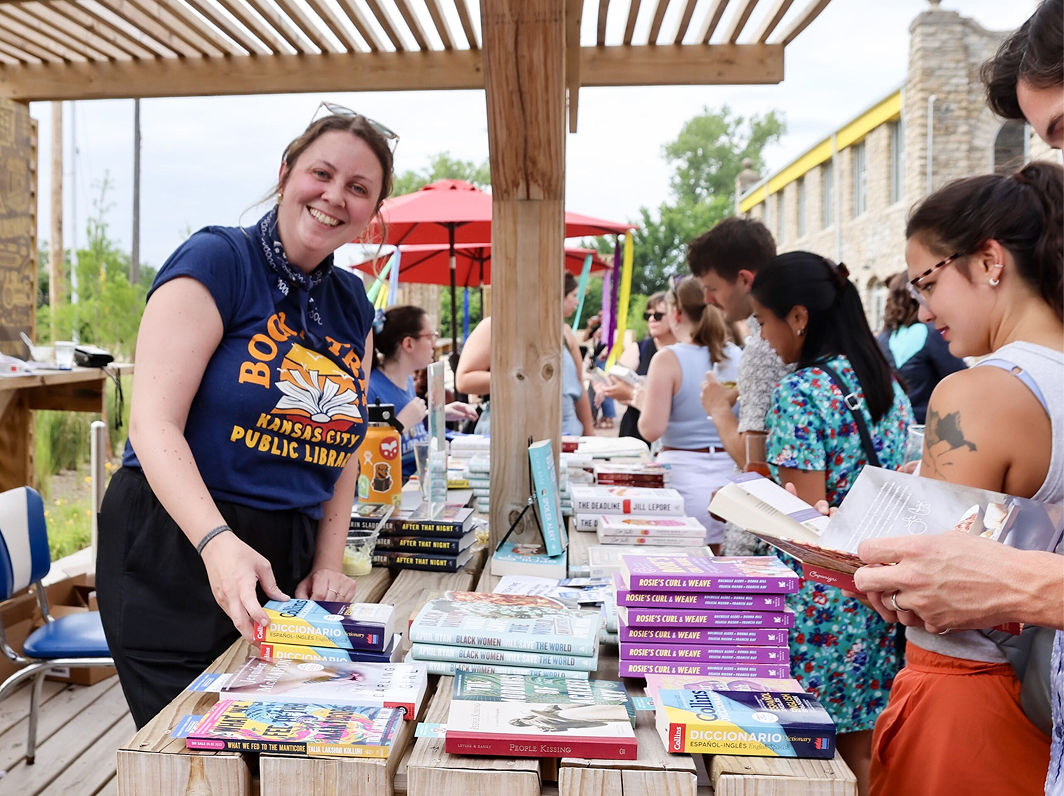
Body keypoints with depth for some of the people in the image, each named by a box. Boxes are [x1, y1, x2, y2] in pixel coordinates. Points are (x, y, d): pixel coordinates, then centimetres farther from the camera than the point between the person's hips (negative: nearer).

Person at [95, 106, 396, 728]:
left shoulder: (353, 305, 12)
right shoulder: (216, 260, -8)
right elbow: (154, 424, -16)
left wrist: (328, 567, 5)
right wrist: (217, 542, -30)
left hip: (285, 564, 6)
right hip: (176, 556, -5)